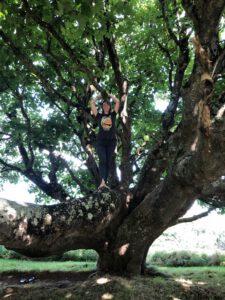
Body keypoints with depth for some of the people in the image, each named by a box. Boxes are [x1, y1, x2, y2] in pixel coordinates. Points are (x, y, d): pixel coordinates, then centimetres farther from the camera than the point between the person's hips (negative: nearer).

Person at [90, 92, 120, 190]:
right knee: (102, 160, -18)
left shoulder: (113, 115, 11)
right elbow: (92, 103, 9)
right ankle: (102, 182, -28)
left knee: (108, 162, -1)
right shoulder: (99, 116, 9)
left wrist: (109, 95, 19)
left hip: (111, 141, 2)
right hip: (100, 142, -1)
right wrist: (99, 96, 21)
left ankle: (105, 182, 1)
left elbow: (117, 102, 9)